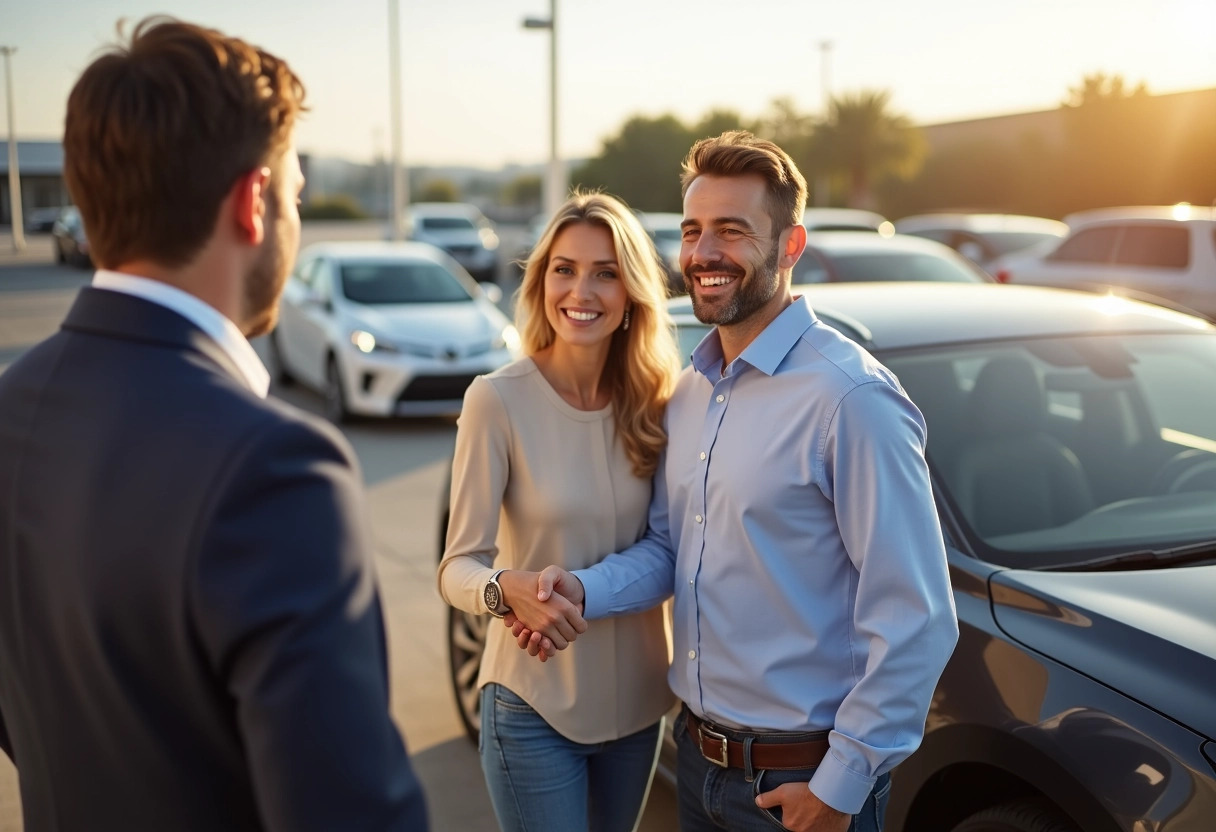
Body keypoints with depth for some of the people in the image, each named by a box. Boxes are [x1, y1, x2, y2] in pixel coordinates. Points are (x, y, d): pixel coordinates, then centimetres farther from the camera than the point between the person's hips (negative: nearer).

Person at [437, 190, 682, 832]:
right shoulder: (498, 400, -16)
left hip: (637, 697, 4)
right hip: (535, 703, -4)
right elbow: (458, 567, -16)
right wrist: (508, 587, -36)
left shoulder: (652, 401, -4)